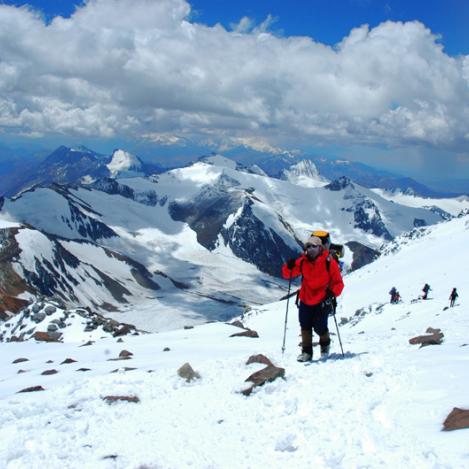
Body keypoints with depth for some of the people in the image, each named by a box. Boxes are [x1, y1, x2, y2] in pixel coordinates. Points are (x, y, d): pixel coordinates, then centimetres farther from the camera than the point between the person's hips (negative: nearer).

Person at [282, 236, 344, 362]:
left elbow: (338, 283, -8)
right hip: (305, 301, 3)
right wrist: (289, 266, -17)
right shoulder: (302, 261, -3)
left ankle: (325, 343, 30)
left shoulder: (329, 262, -12)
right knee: (305, 326, 4)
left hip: (322, 302, -3)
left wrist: (332, 293, -25)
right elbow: (287, 274, 5)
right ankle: (307, 352, 18)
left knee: (320, 327, -2)